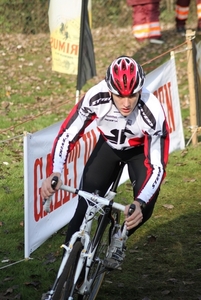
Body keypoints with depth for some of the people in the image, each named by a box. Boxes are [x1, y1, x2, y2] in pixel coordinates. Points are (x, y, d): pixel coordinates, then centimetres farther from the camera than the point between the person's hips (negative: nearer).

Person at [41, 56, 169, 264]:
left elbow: (157, 167, -37)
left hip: (140, 150, -1)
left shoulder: (153, 113, -39)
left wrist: (139, 203, -53)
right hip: (108, 145, 1)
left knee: (143, 210, -17)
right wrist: (55, 173, -43)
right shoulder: (95, 97, -36)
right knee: (86, 205, -14)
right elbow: (67, 134, -27)